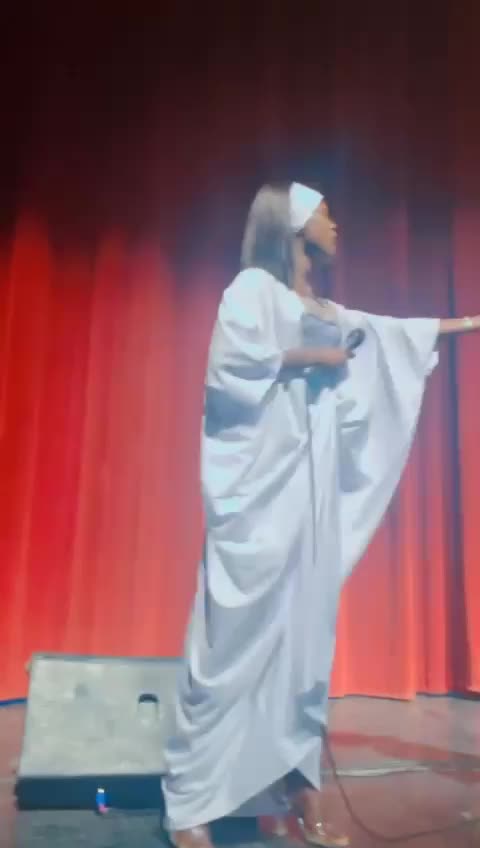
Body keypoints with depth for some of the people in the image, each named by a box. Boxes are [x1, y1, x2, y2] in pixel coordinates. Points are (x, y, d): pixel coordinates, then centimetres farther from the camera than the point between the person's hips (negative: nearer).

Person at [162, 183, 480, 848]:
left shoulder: (327, 312, 21)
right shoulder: (254, 287, 0)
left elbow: (393, 334, 33)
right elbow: (232, 361, -15)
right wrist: (310, 357, -5)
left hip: (312, 492, 8)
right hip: (259, 488, -7)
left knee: (303, 638, 8)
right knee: (237, 640, -6)